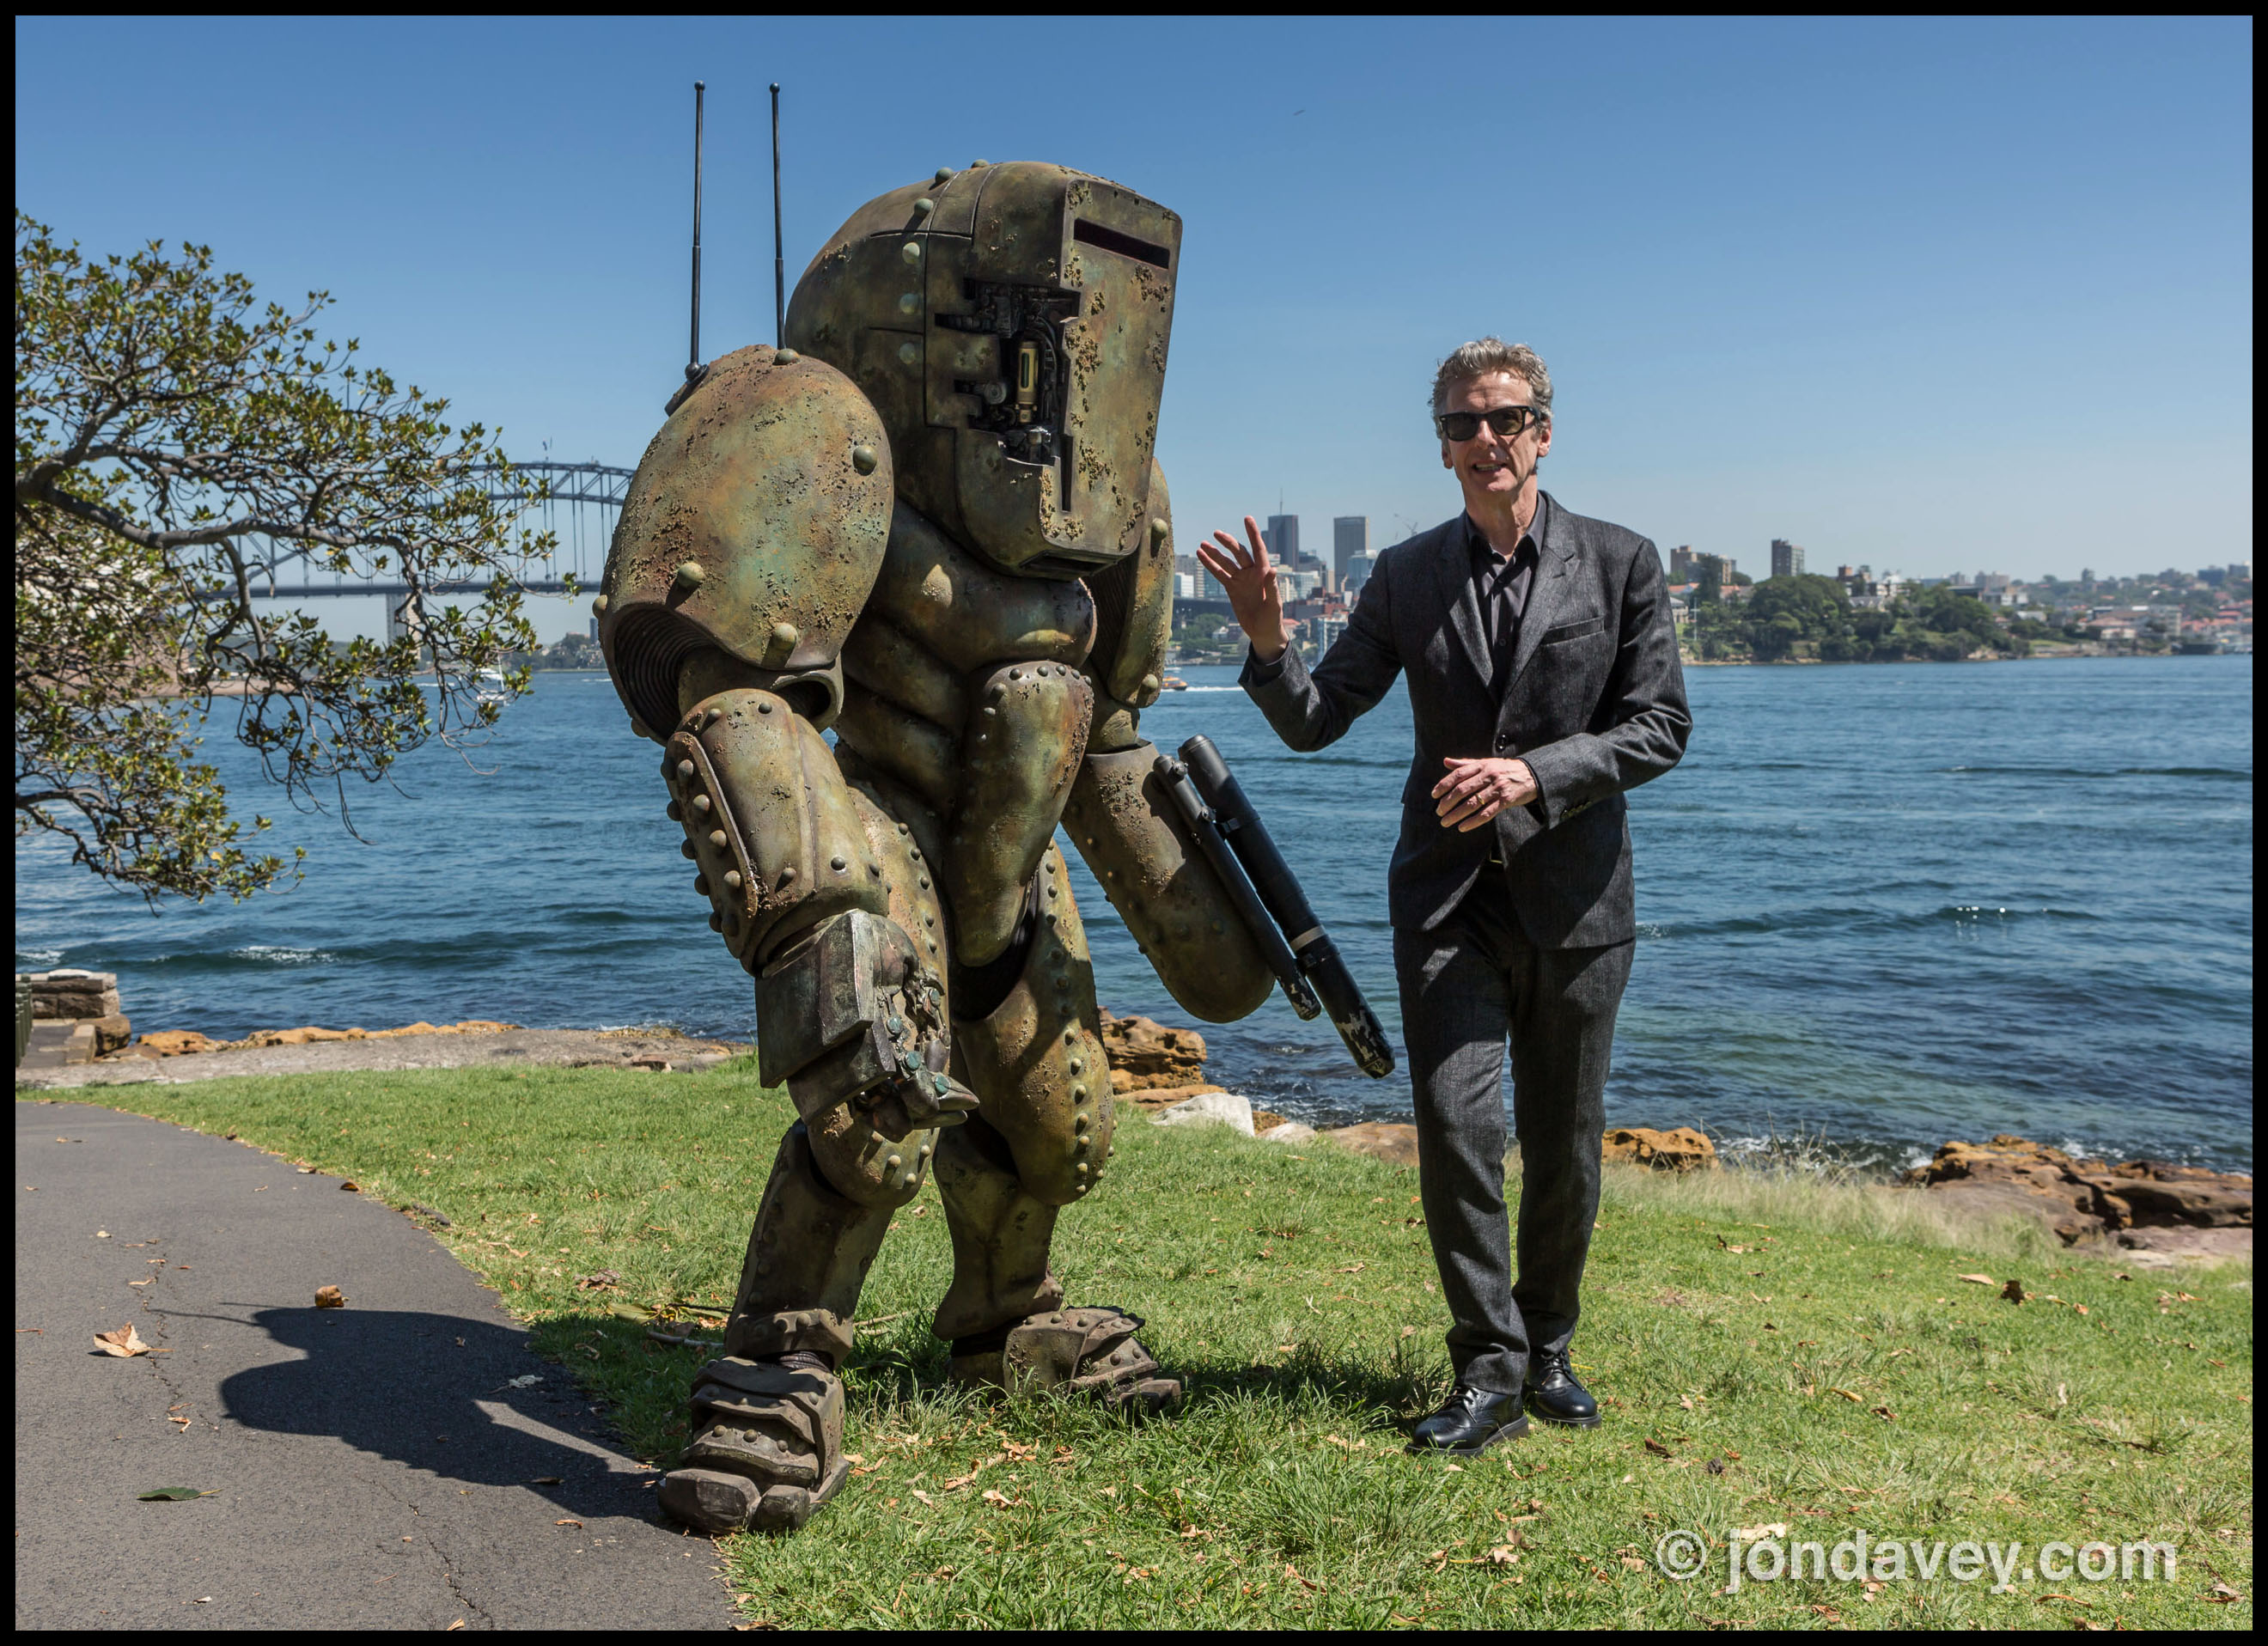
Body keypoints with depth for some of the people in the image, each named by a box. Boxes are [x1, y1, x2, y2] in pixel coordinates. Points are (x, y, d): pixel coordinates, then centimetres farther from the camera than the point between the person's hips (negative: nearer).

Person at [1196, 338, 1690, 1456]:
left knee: (1565, 1145, 10)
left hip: (1574, 899, 0)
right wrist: (1268, 638, -15)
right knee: (1457, 1128, -9)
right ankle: (1489, 1372, 4)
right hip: (1447, 897, 0)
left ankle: (1547, 1349, 29)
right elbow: (1313, 723, 5)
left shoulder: (1620, 564, 2)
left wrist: (1535, 773, -18)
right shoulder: (1406, 578, 6)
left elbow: (1659, 728, -2)